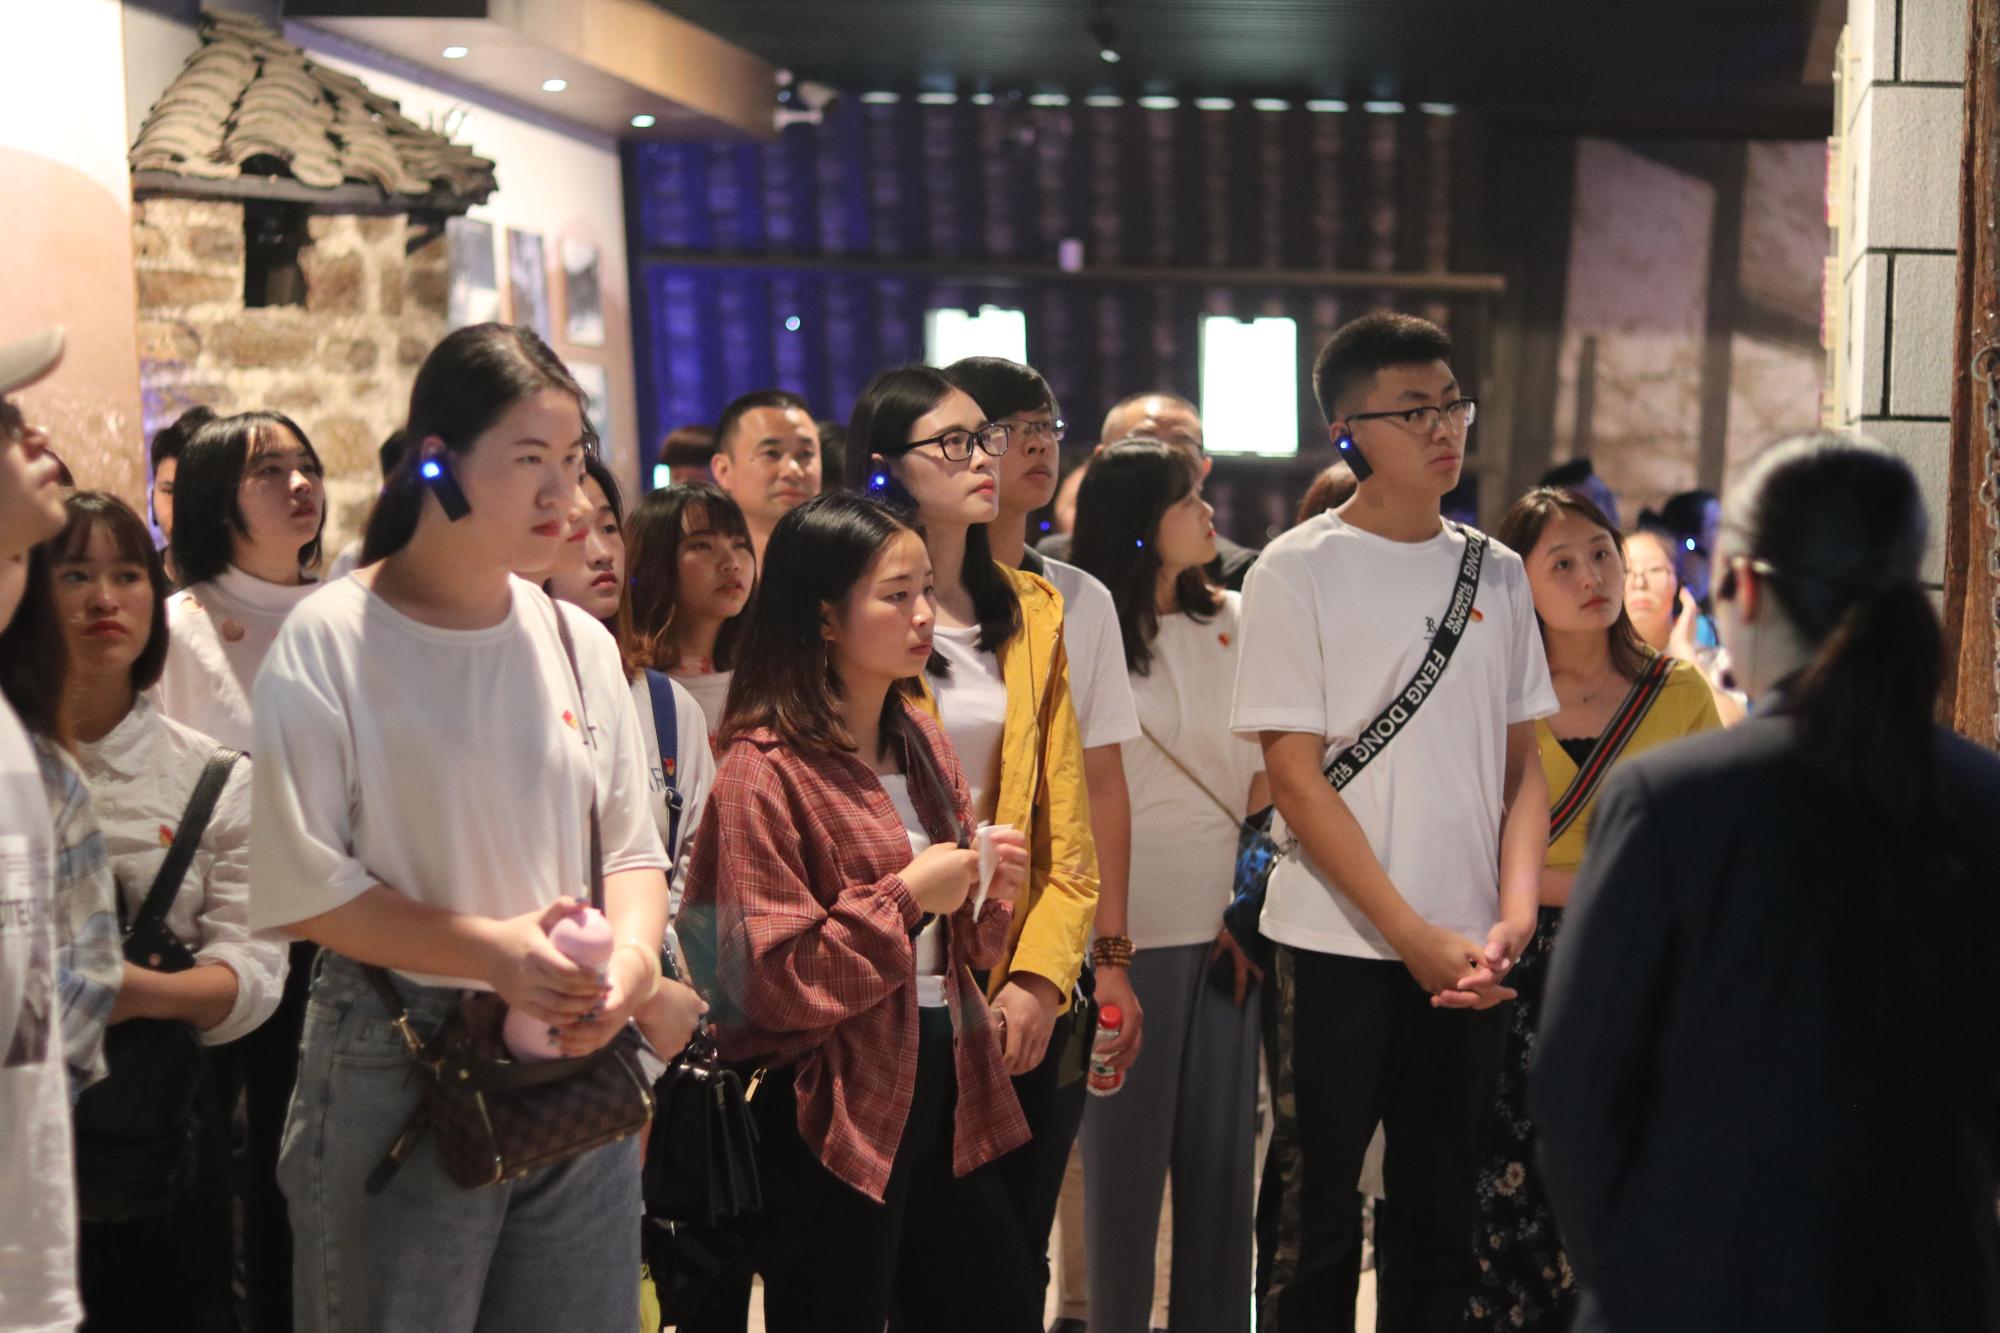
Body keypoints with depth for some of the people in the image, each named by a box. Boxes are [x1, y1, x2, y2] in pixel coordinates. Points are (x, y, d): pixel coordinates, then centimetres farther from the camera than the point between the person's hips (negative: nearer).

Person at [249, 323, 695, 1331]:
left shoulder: (581, 642, 5)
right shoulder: (330, 642, -9)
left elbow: (632, 846, 8)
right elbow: (299, 886, -12)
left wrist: (635, 953, -13)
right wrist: (489, 950, -20)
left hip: (579, 1066, 5)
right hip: (397, 1074, -4)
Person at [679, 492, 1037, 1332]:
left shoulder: (923, 743, 10)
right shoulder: (766, 772, -14)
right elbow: (769, 982, -18)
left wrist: (987, 888, -3)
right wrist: (904, 896, -18)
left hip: (944, 1088, 8)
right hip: (835, 1114, -8)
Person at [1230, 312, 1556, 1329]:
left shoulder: (1495, 574, 8)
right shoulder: (1297, 573, -6)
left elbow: (1522, 763, 10)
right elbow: (1295, 779, -9)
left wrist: (1514, 913, -5)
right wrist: (1412, 934, -14)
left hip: (1469, 956, 4)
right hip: (1337, 949, -4)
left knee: (1439, 1215, 13)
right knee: (1314, 1216, 5)